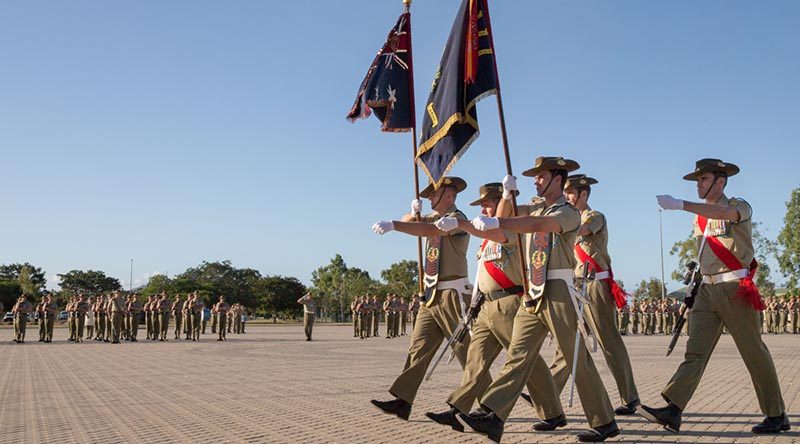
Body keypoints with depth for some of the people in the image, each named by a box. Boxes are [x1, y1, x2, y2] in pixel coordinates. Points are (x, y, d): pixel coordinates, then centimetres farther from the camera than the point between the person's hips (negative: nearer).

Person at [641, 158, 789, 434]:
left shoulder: (740, 206, -5)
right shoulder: (700, 218, 17)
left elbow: (725, 213, -29)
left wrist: (680, 205, -38)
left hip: (735, 288, -6)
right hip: (708, 289, 6)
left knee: (754, 352, 1)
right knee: (695, 350, -5)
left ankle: (776, 415, 13)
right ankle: (673, 411, -15)